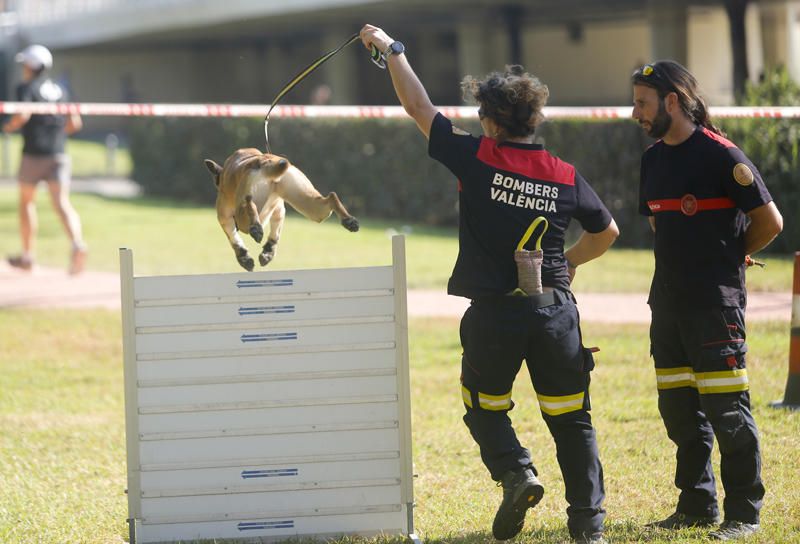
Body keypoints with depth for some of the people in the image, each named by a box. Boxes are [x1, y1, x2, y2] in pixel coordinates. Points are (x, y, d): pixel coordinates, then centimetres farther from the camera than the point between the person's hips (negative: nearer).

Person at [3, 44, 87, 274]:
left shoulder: (26, 88, -3)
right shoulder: (60, 90, 14)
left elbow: (23, 115, -20)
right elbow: (75, 123, 11)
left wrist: (9, 127, -1)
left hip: (33, 153, -4)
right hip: (58, 154, 4)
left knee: (26, 201, 14)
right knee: (62, 203, -6)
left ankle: (28, 255, 16)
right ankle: (77, 243, -31)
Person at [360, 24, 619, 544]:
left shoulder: (477, 159, -7)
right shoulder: (565, 176, 2)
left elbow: (419, 107, 4)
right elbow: (606, 232, 17)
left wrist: (391, 49, 17)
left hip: (493, 312, -2)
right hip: (555, 309, 2)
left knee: (485, 409, 18)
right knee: (571, 418, 11)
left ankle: (516, 472, -8)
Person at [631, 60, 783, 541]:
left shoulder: (721, 155, -12)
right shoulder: (654, 159, 12)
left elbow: (769, 222, -9)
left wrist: (728, 257, 6)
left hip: (716, 303, -8)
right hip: (669, 299, 8)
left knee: (726, 409, -7)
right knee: (679, 409, 12)